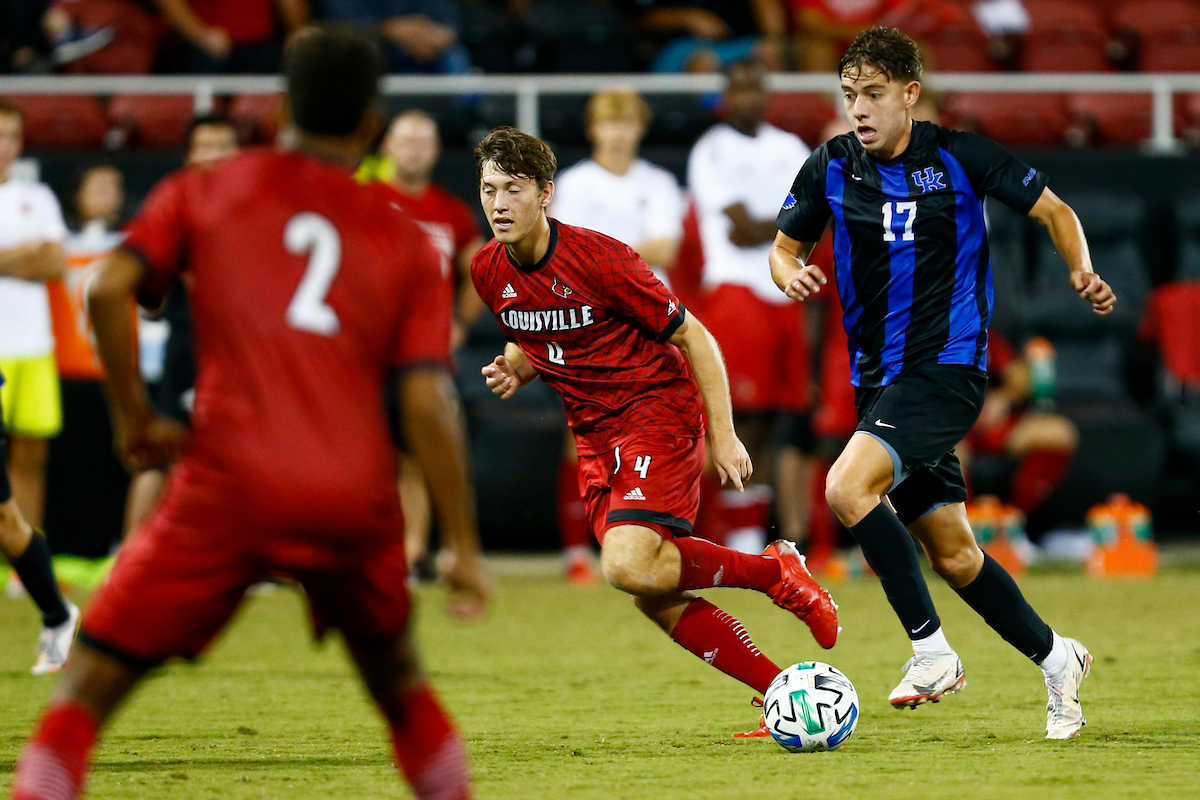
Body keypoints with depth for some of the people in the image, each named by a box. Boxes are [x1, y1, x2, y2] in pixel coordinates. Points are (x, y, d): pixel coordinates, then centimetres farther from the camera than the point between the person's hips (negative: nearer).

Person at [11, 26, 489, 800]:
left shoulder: (203, 191, 12)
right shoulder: (406, 241, 13)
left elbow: (109, 289, -3)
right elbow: (427, 404, 4)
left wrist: (136, 417, 9)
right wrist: (464, 547, 6)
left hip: (228, 488, -2)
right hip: (356, 500, 2)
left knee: (91, 682, 0)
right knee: (399, 681, 26)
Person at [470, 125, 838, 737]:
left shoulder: (597, 257, -19)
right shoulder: (489, 272, 0)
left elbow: (693, 338, -11)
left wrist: (722, 435, -12)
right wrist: (515, 369, -3)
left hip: (658, 408, -7)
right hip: (595, 434, 7)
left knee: (630, 565, -27)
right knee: (654, 599, -2)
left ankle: (776, 572, -5)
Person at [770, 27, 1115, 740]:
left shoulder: (959, 157, -7)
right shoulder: (831, 168, 3)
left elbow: (1054, 211, 4)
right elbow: (785, 246, 16)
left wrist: (1083, 272, -14)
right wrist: (791, 274, -8)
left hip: (949, 365, -5)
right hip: (878, 379, 5)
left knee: (848, 488, -26)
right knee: (952, 555, 9)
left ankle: (932, 650, -16)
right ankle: (1056, 659, 29)